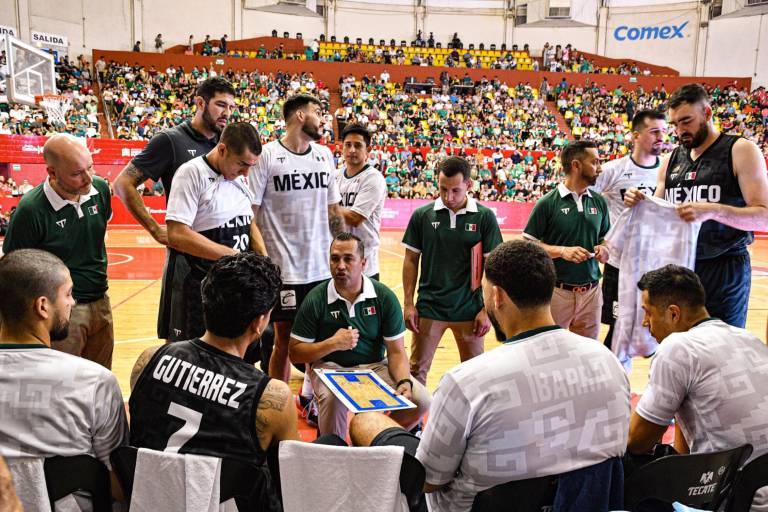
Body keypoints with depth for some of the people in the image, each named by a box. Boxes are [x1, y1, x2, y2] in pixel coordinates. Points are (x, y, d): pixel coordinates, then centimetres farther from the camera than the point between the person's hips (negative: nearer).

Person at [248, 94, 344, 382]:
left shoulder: (325, 155, 10)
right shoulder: (267, 156, -6)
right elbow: (249, 214, -8)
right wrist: (264, 258, -18)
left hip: (324, 268, 5)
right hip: (284, 269, -5)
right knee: (284, 340, 6)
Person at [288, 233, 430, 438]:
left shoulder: (385, 297, -5)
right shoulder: (315, 299, -8)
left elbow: (396, 351, -4)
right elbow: (295, 353, -5)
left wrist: (405, 382, -23)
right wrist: (332, 344, -19)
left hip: (374, 366, 2)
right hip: (329, 367, -2)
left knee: (420, 400, -19)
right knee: (333, 398, -36)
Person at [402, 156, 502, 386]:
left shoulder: (485, 217, -3)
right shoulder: (422, 215, 0)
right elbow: (411, 261, 4)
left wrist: (487, 309, -5)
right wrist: (408, 303, -1)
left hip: (469, 310, 0)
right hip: (428, 307, 1)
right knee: (417, 370, 7)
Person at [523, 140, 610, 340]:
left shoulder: (599, 201, 6)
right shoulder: (548, 203, -8)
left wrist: (603, 248, -4)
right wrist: (562, 251, -19)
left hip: (591, 291, 5)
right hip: (557, 291, -4)